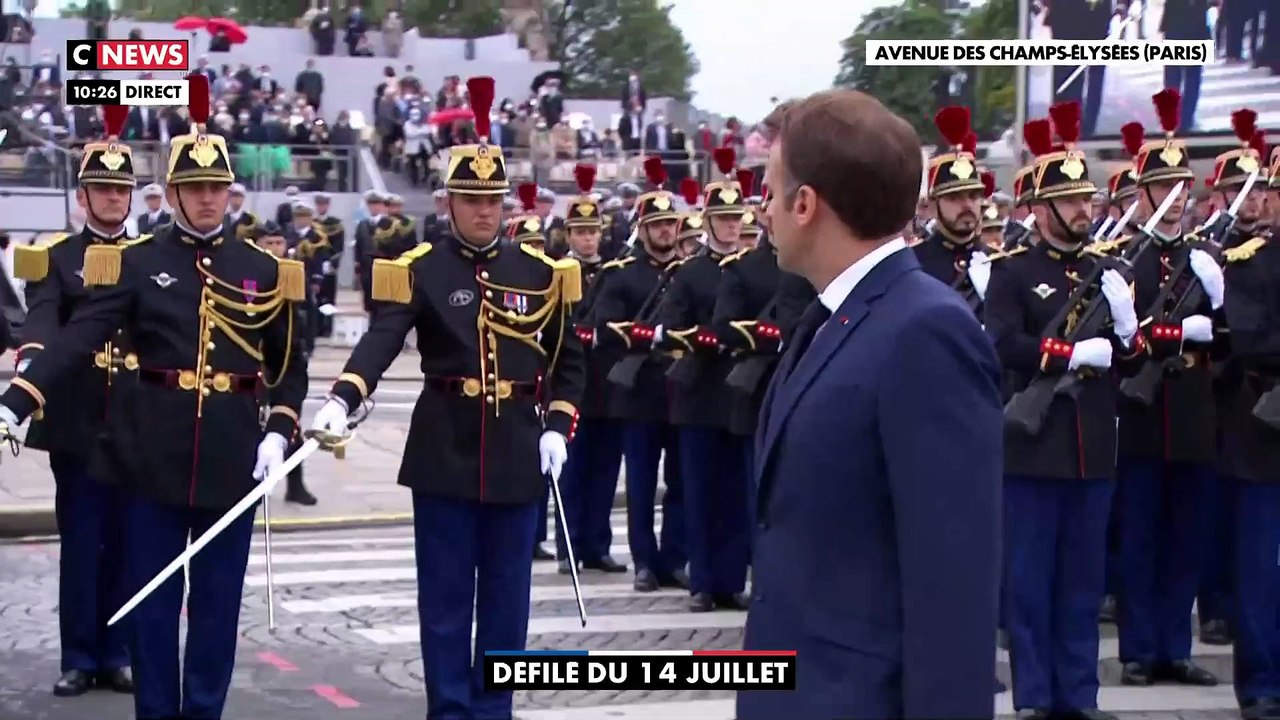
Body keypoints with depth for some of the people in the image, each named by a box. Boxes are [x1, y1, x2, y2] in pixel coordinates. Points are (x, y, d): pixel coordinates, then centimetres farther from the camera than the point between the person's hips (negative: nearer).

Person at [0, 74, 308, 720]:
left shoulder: (265, 270, 5)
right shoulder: (134, 262, -1)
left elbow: (289, 365, 10)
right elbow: (79, 337, -10)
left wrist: (279, 431, -5)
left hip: (231, 451, 1)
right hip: (155, 450, -1)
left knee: (218, 598, 8)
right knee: (151, 598, 5)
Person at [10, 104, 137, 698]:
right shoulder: (57, 257, 2)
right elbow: (42, 315, -16)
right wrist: (31, 357, -37)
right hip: (78, 424, -2)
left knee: (126, 543, 6)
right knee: (80, 544, 2)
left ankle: (116, 654, 16)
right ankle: (80, 658, 11)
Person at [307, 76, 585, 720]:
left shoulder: (539, 272, 4)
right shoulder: (419, 270, -4)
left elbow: (568, 358, 11)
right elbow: (381, 339, -19)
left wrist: (557, 427, -1)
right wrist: (341, 399, -35)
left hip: (517, 451, 2)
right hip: (444, 450, -2)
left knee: (506, 592, 9)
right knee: (445, 595, 4)